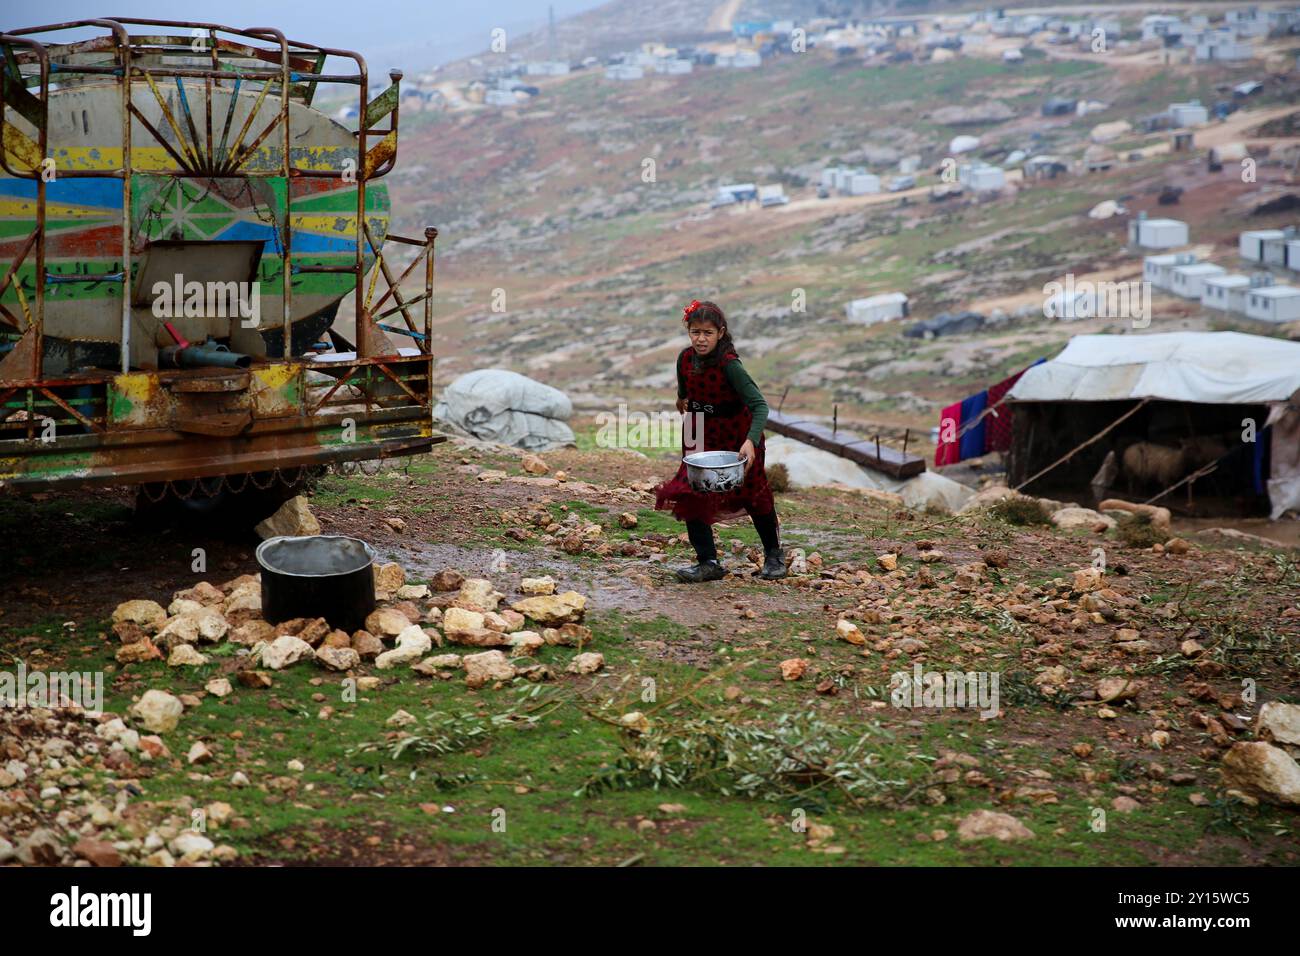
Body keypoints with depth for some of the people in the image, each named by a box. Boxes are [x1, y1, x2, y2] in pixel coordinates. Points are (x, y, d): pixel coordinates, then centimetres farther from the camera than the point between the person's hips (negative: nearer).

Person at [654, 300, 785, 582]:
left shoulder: (729, 364, -29)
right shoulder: (686, 358, -12)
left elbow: (759, 405, -34)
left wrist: (750, 441, -44)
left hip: (736, 435, -4)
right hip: (701, 436, 5)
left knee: (753, 494, 13)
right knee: (690, 495, -8)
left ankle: (773, 554, 34)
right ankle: (708, 563, -2)